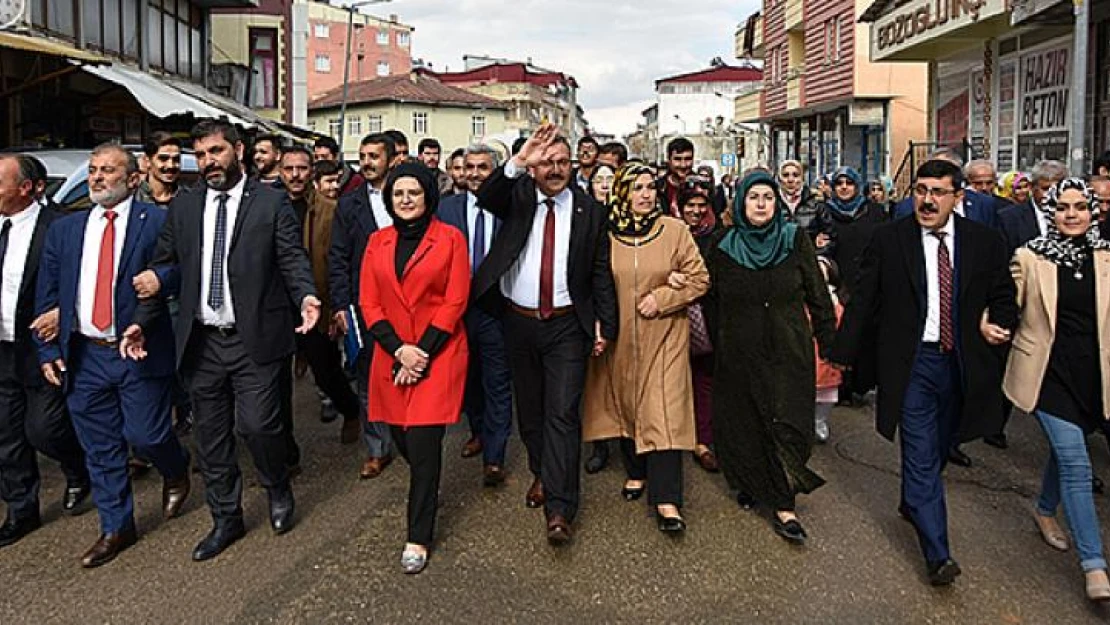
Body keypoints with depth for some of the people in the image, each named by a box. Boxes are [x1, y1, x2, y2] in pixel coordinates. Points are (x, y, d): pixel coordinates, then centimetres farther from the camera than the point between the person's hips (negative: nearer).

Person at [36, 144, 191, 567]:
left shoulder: (158, 222, -4)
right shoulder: (64, 229, 9)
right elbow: (47, 295, 11)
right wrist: (48, 350, 5)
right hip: (84, 356, 4)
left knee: (145, 435, 1)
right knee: (101, 448, 12)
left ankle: (176, 472, 36)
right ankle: (116, 528, 27)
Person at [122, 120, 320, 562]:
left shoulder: (271, 202, -2)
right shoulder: (183, 207, 10)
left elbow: (293, 259, -7)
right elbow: (164, 268, 11)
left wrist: (306, 296, -27)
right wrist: (143, 321, 1)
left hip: (254, 339, -4)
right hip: (201, 343, 5)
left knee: (257, 425, -8)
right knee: (211, 436, 12)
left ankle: (278, 489, 24)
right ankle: (226, 520, 29)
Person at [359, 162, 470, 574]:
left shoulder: (450, 239, -2)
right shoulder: (378, 242, 9)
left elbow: (455, 301, -7)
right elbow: (369, 303, 5)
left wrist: (422, 352, -12)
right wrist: (399, 350, -8)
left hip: (439, 353, -4)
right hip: (392, 354, 4)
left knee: (423, 443, -8)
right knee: (402, 438, 8)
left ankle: (418, 538, 7)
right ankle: (426, 490, 41)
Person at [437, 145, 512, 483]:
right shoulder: (447, 207, 3)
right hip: (457, 306, 3)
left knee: (498, 384, 0)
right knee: (468, 378, 19)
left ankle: (494, 458, 6)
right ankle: (479, 432, 40)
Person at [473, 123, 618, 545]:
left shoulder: (589, 210, 0)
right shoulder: (517, 197, 1)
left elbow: (601, 273, 2)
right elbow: (485, 197, -21)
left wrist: (605, 325, -3)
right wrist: (518, 162, -34)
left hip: (567, 325, -2)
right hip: (519, 321, 2)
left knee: (562, 413, -7)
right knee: (529, 409, 16)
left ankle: (559, 510, -5)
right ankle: (541, 473, 38)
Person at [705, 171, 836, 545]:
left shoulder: (796, 240, 0)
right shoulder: (722, 246, 2)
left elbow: (817, 296, 1)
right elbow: (712, 300, 8)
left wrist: (830, 343, -1)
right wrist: (716, 346, 8)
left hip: (788, 350, -1)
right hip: (738, 352, 1)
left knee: (786, 424, -4)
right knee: (742, 420, 8)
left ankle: (783, 506, 3)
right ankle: (750, 483, 30)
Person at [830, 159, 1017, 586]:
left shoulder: (984, 242, 1)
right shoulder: (889, 239, -5)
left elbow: (1003, 294, 13)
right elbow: (863, 300, -2)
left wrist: (999, 323, -8)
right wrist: (843, 354, -1)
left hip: (961, 363, 3)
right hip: (911, 362, -3)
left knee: (937, 450, 19)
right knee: (921, 455, -4)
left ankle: (912, 503, 46)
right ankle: (937, 554, 1)